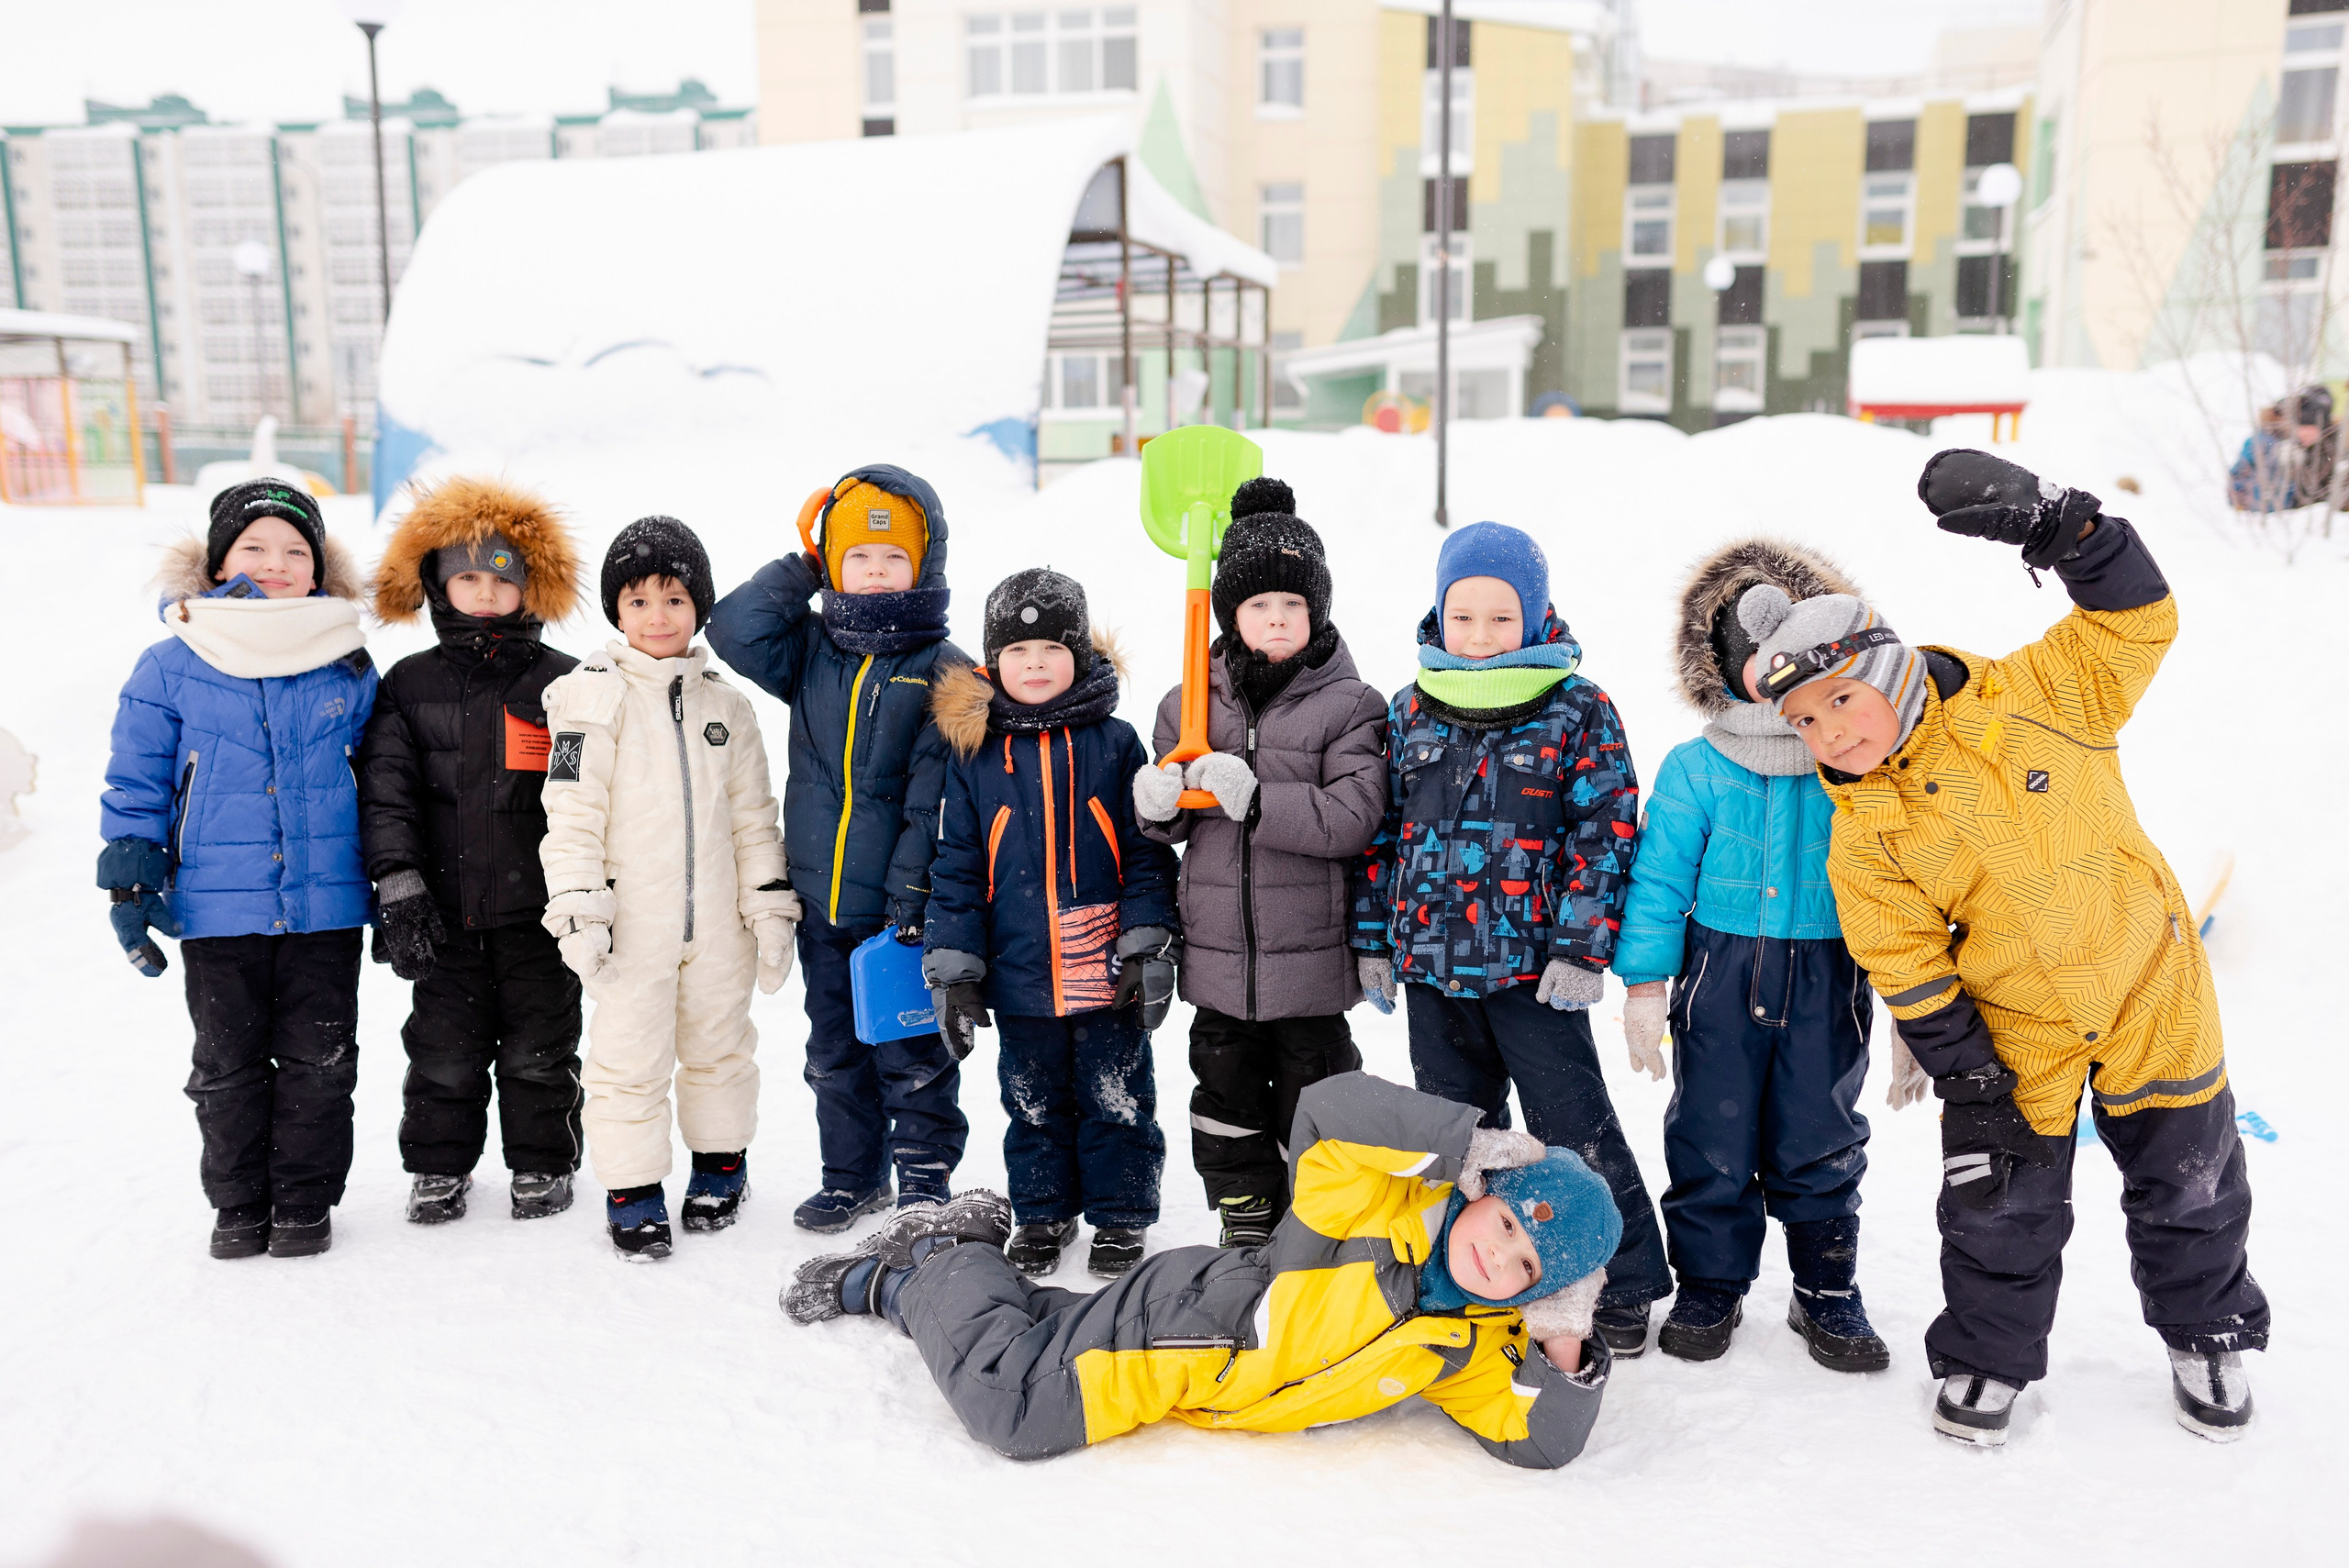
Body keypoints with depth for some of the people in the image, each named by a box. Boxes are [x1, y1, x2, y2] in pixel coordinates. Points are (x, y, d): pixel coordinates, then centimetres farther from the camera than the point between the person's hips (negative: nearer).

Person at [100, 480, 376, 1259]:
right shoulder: (171, 667, -1)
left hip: (326, 905, 1)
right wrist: (130, 882, -2)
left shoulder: (349, 668, 3)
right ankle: (238, 1204, 27)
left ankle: (306, 1202, 22)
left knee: (317, 1060, 7)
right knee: (228, 1064, 11)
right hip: (216, 908, 0)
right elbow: (135, 782, 3)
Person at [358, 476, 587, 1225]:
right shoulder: (410, 684, 5)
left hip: (537, 905, -1)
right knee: (445, 1048, 10)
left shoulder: (562, 683, 1)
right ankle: (439, 1165, 27)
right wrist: (397, 880, -12)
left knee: (539, 1046, 8)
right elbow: (386, 788, -1)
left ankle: (543, 1163, 24)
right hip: (446, 906, 1)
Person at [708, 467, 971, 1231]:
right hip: (822, 901, 5)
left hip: (902, 903, -5)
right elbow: (735, 629, -7)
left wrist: (914, 889, -18)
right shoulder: (812, 652, 8)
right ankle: (852, 1176, 32)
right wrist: (802, 570, -2)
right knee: (835, 1051, 17)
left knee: (912, 1051, 5)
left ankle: (925, 1178, 22)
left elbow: (936, 791, -13)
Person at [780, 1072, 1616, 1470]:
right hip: (1185, 1316, -6)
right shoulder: (1394, 1210, -23)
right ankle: (948, 1265, 9)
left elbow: (1541, 1443, -5)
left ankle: (890, 1285, 31)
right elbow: (1332, 1106, -37)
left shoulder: (1481, 1348, -3)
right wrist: (1469, 1147, -40)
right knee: (1019, 1411, -17)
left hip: (1214, 1394, 6)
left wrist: (1564, 1346, -21)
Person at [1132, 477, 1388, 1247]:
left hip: (1310, 953, -3)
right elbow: (1167, 825, 12)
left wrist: (1255, 797, -24)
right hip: (1218, 950, 4)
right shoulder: (1189, 705, 5)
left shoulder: (1347, 705, -6)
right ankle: (1248, 1231, 31)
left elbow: (1353, 816, -17)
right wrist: (1156, 800, -11)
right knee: (1227, 1097, 14)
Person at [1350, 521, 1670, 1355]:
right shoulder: (1411, 710, 6)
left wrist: (1582, 948, -14)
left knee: (1573, 1126, 2)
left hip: (1532, 965, -4)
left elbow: (1605, 833, -8)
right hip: (1430, 963, 4)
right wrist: (1372, 939, 9)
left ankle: (1624, 1283, 17)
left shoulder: (1578, 711, -6)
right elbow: (1383, 826, 11)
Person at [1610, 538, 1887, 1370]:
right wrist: (1644, 982, -5)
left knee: (1821, 1146, 11)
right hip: (1720, 975, 0)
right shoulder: (1694, 770, -4)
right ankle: (1709, 1287, 26)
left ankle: (1827, 1294, 28)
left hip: (1828, 981, 1)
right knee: (1711, 1143, 8)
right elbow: (1658, 880, -1)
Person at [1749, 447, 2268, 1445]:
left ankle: (2209, 1336, 40)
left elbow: (2135, 623, -19)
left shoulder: (2031, 699, -14)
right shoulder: (1863, 837, -12)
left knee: (2187, 1180, 15)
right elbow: (1907, 968, -9)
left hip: (2151, 992, 0)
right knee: (2001, 1203, 5)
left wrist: (2057, 523, -32)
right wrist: (1965, 1076, -11)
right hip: (2014, 1032, 0)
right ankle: (1988, 1357, 29)